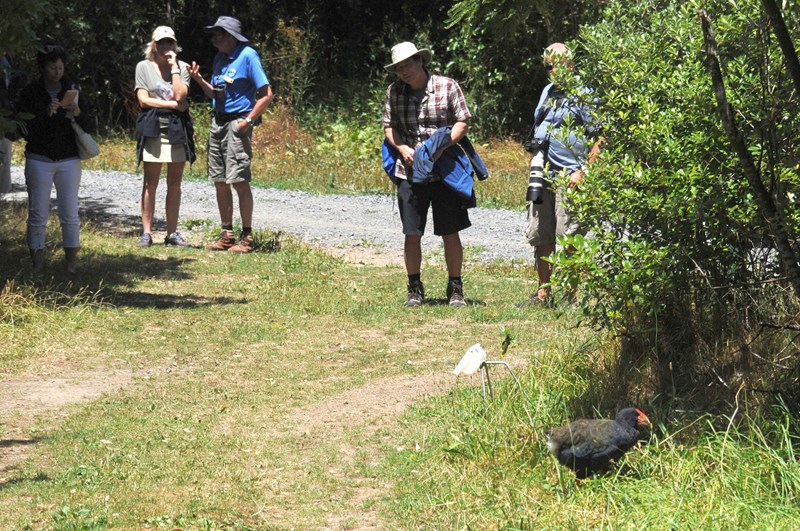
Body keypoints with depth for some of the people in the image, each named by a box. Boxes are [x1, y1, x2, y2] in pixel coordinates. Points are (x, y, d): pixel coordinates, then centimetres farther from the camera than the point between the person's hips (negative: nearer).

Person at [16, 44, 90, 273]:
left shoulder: (72, 90, 5)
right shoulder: (30, 92, -2)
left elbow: (88, 127, 3)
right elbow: (26, 130, -8)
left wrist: (77, 113, -17)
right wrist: (46, 114, -21)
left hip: (69, 160, 2)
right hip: (39, 160, -1)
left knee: (70, 214, 1)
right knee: (38, 214, -1)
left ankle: (71, 262, 7)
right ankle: (37, 263, 4)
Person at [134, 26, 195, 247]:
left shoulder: (181, 67, 8)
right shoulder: (144, 67, 5)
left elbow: (180, 95, -7)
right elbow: (143, 100, -3)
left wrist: (174, 67, -5)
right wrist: (172, 104, -7)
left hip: (177, 129, 2)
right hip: (153, 129, -2)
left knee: (175, 183, 4)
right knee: (150, 183, -3)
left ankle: (172, 232, 9)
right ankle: (146, 232, -1)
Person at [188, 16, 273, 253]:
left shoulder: (247, 56, -9)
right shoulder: (220, 58, 14)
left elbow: (266, 94, -12)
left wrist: (248, 121, -16)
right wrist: (199, 79, 4)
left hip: (237, 124, -8)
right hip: (218, 122, 8)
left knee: (239, 181, -10)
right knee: (220, 182, 8)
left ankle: (247, 237, -3)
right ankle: (227, 234, 15)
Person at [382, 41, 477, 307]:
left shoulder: (447, 86, -2)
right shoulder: (394, 92, 5)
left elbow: (462, 122, -1)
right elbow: (389, 126, 11)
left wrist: (443, 146, -16)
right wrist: (402, 148, -9)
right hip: (410, 172, 2)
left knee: (450, 233, 3)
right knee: (412, 234, 3)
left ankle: (455, 288, 14)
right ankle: (415, 288, 17)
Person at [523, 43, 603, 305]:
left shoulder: (584, 96, -6)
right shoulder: (548, 92, 18)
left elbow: (600, 138, -10)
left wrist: (583, 171, -16)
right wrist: (535, 158, 14)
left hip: (569, 177, -8)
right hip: (543, 175, 8)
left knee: (568, 237, -7)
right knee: (540, 237, 9)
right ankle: (543, 292, 18)